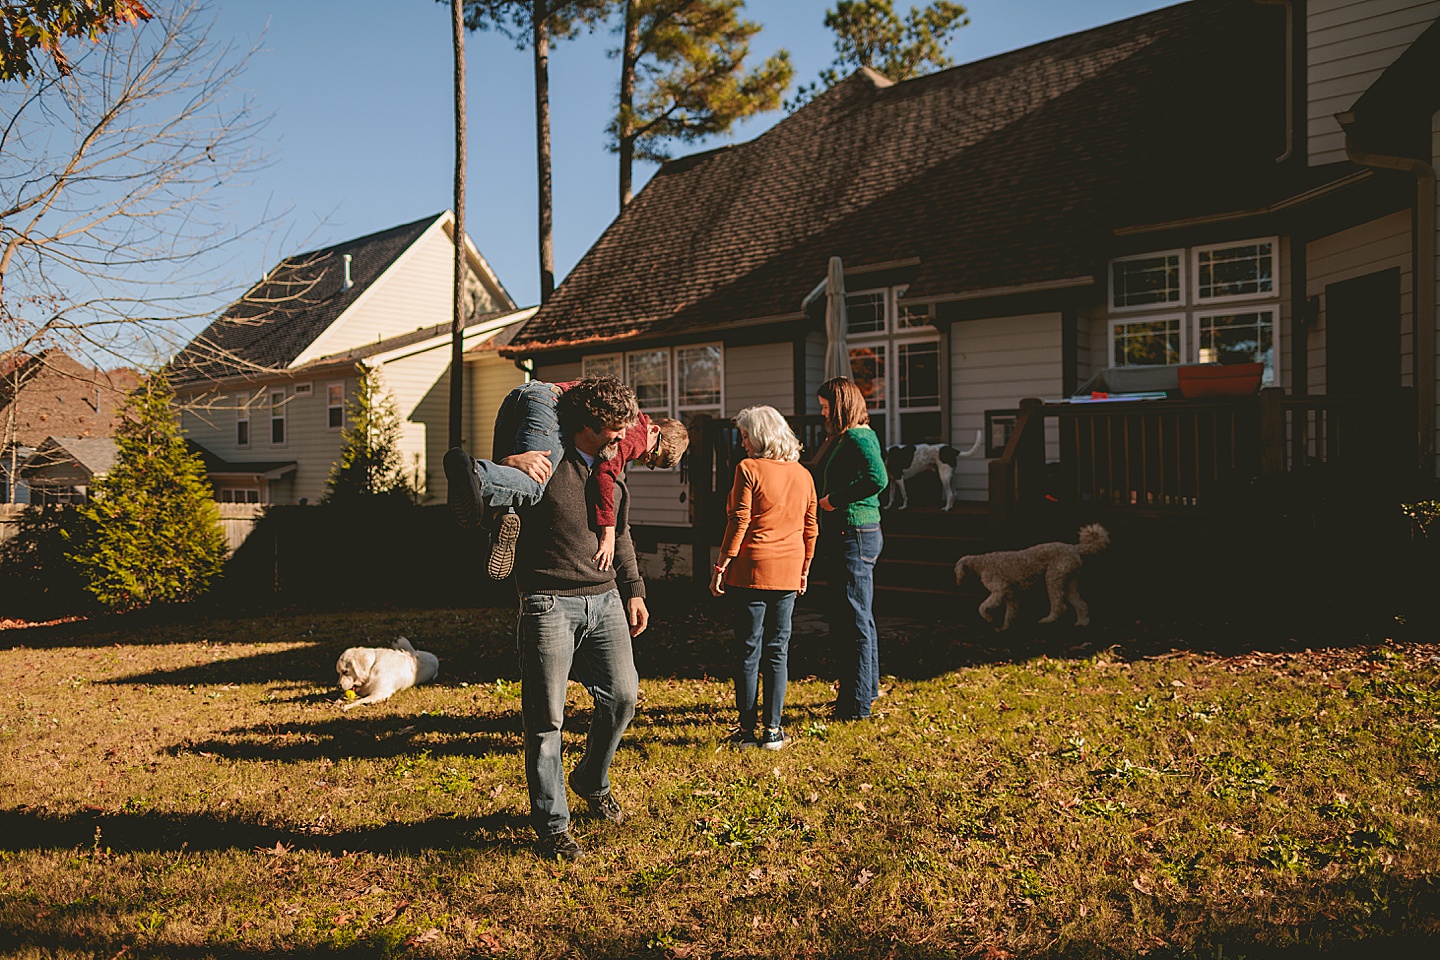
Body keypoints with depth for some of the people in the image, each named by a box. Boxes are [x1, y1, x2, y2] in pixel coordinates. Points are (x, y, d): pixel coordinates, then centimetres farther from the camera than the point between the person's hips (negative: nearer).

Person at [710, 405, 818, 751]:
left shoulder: (749, 469, -8)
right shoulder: (803, 475, 8)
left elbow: (739, 522, -11)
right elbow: (810, 528, 12)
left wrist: (721, 566, -6)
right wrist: (804, 569, 22)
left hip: (751, 570, -4)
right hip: (788, 573, 4)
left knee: (748, 651, 3)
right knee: (778, 651, 9)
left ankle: (747, 730, 8)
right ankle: (772, 730, 11)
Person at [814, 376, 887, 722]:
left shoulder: (858, 438, -15)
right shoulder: (844, 438, 16)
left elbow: (877, 478, -30)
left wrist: (836, 498, -21)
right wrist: (832, 499, 6)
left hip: (855, 534, -11)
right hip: (856, 534, 11)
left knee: (853, 620, -5)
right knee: (860, 618, 19)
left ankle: (857, 704, 1)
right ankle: (867, 688, 31)